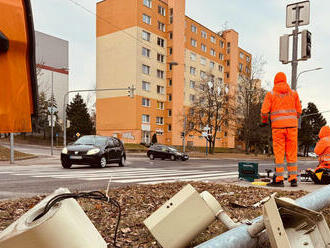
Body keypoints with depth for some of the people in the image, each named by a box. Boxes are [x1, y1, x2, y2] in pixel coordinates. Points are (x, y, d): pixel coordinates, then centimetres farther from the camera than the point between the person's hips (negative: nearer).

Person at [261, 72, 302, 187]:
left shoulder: (271, 94, 3)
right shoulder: (294, 93, 11)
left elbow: (264, 112, -3)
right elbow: (299, 112, 12)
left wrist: (264, 121, 16)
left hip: (278, 127, -2)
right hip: (292, 126, 2)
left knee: (279, 153, 1)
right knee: (292, 153, 7)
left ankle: (279, 180, 0)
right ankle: (293, 179, 7)